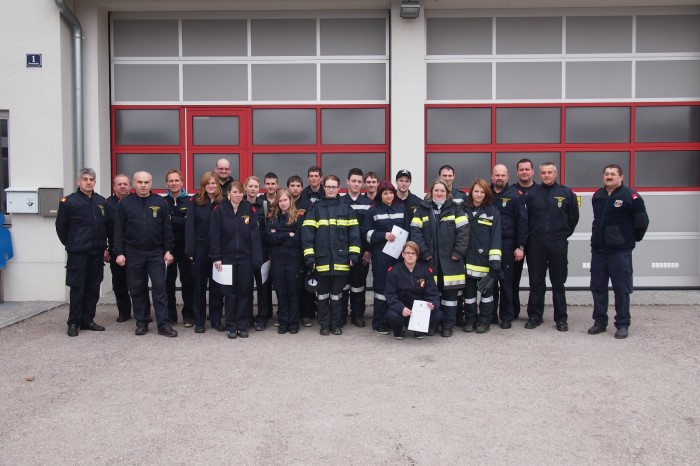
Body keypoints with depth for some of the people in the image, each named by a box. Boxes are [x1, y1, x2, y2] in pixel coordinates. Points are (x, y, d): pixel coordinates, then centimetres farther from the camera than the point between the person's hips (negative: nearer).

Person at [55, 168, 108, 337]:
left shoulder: (101, 201, 9)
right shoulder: (68, 202, -4)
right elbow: (61, 227, 2)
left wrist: (104, 247, 11)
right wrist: (70, 245, 7)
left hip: (97, 253, 4)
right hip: (78, 253, -4)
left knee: (93, 288, 8)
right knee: (77, 288, 0)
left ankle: (88, 320, 19)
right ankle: (74, 323, 8)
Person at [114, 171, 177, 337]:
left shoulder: (160, 202, 2)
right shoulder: (125, 202, 2)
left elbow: (167, 228, 3)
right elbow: (119, 230, 2)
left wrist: (168, 250, -2)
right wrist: (119, 252, -4)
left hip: (156, 253, 0)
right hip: (133, 253, 1)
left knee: (159, 288, -2)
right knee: (137, 290, 7)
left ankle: (164, 324, 1)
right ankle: (141, 323, 18)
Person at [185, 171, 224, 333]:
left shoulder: (223, 202, 2)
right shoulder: (195, 201, -1)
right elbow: (190, 226, -4)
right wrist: (190, 250, -10)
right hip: (200, 248, -1)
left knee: (216, 285, 7)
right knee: (199, 285, 7)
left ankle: (216, 319, 18)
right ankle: (199, 321, 16)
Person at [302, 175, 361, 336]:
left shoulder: (346, 208, 7)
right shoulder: (316, 208, 4)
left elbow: (354, 232, 4)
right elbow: (307, 232, -1)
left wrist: (354, 254, -4)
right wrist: (309, 256, -8)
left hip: (341, 259, 0)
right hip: (322, 259, 0)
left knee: (337, 294, 9)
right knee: (323, 294, 9)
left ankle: (336, 324, 19)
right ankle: (324, 324, 19)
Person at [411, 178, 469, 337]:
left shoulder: (455, 209, 7)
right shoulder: (422, 209, 7)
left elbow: (463, 231, -1)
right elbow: (415, 231, -1)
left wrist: (458, 252, -9)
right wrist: (423, 252, -10)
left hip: (449, 260, 0)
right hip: (429, 259, 0)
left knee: (450, 292, 3)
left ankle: (448, 325, 13)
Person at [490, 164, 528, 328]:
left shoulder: (515, 195, 0)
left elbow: (522, 221, -2)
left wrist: (520, 246, -8)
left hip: (507, 244, -2)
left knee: (506, 281, 3)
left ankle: (507, 317, 13)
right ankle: (490, 315, 17)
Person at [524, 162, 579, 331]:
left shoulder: (567, 193, 4)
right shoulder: (532, 194, 5)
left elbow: (573, 217, 10)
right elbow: (525, 218, 8)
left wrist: (564, 234, 9)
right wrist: (533, 235, 6)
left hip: (558, 244, 0)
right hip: (536, 244, 1)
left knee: (559, 283, 6)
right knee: (536, 282, 7)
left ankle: (561, 318, 14)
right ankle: (534, 316, 16)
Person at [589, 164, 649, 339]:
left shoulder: (631, 196, -9)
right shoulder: (597, 196, 8)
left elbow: (642, 221, -5)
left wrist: (633, 238, 5)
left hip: (620, 251, -5)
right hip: (598, 250, 6)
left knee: (621, 289, 2)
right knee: (597, 287, 10)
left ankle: (623, 324, 12)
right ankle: (599, 321, 21)